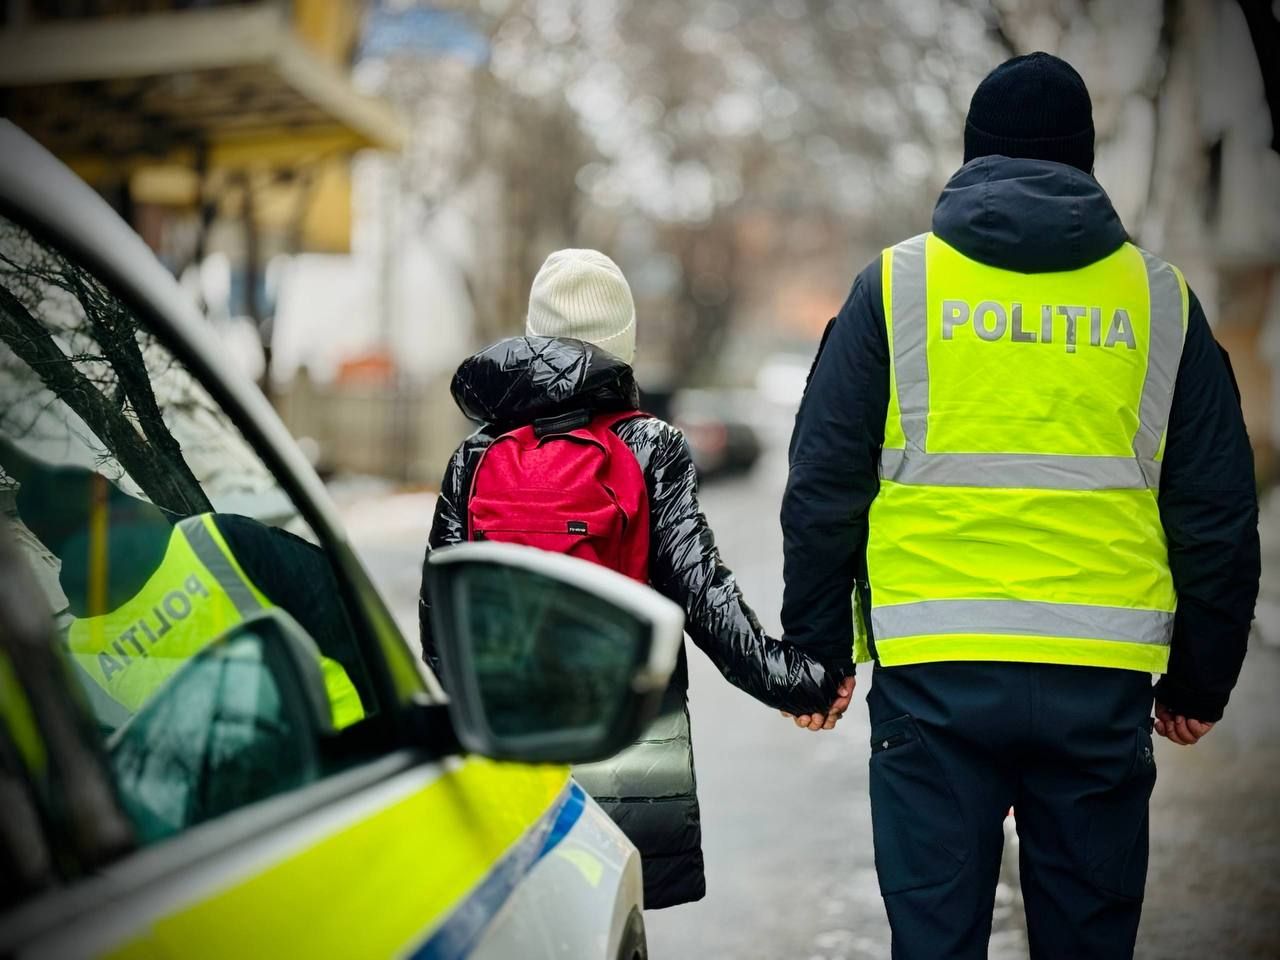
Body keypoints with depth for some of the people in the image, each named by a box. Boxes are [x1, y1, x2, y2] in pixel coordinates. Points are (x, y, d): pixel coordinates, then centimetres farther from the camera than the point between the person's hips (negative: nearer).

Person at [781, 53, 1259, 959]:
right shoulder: (1160, 298, 8)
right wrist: (1201, 680, 17)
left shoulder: (896, 285, 4)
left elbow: (822, 491, 1)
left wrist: (815, 651, 10)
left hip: (934, 676, -1)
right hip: (1102, 679, 1)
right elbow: (1219, 512, 8)